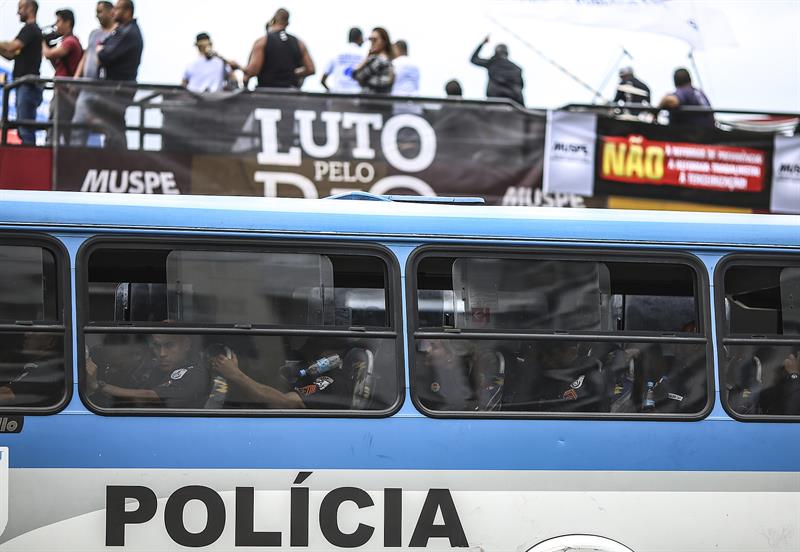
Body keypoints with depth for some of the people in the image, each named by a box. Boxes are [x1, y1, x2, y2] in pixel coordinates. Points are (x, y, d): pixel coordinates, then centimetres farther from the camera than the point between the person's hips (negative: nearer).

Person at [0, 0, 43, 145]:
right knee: (23, 130, 9)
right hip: (25, 85, 10)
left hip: (28, 85, -10)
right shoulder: (33, 30, 23)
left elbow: (12, 47, -21)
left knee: (26, 131, -15)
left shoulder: (30, 29, -7)